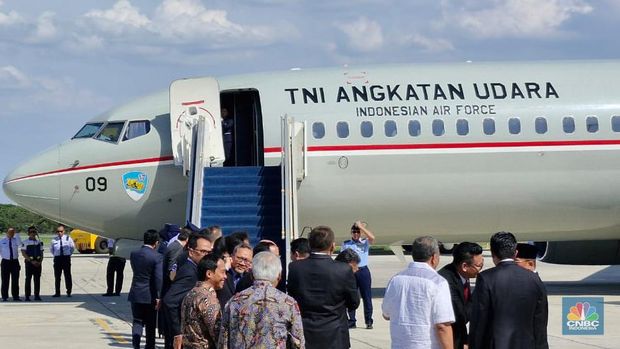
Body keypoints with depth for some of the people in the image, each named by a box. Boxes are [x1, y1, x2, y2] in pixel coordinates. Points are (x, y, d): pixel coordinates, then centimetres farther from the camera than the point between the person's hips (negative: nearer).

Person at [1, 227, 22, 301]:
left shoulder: (16, 240, 5)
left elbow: (19, 243, -18)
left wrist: (16, 234, -19)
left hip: (15, 262, 1)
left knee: (15, 280, 2)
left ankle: (15, 296, 7)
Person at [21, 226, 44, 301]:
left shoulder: (39, 242, 11)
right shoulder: (25, 242, -3)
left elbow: (41, 253, 13)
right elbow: (23, 253, -8)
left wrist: (40, 261, -4)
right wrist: (31, 261, -14)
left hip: (38, 263, 4)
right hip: (29, 262, -4)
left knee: (37, 279, 4)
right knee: (28, 279, -4)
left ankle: (37, 295, 9)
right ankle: (27, 296, -2)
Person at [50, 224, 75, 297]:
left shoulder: (68, 238, 0)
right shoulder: (54, 240, 2)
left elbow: (72, 247, 14)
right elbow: (51, 249, 18)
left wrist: (69, 254, 9)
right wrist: (55, 255, 11)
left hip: (66, 258, -1)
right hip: (57, 258, 1)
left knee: (67, 276, 0)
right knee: (57, 276, 3)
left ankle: (69, 292, 7)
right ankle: (57, 293, 9)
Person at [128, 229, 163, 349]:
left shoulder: (134, 254, 0)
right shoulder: (157, 257, -15)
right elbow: (158, 278, -19)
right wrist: (158, 297, -15)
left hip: (136, 294, 3)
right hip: (150, 295, -3)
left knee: (137, 321, 8)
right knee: (150, 324, 11)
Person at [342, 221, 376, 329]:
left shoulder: (365, 242, 3)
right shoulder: (345, 244, 9)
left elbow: (372, 238, -18)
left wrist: (362, 227, -18)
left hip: (363, 271, -1)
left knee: (367, 297, 0)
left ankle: (368, 321, 6)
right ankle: (351, 321, 11)